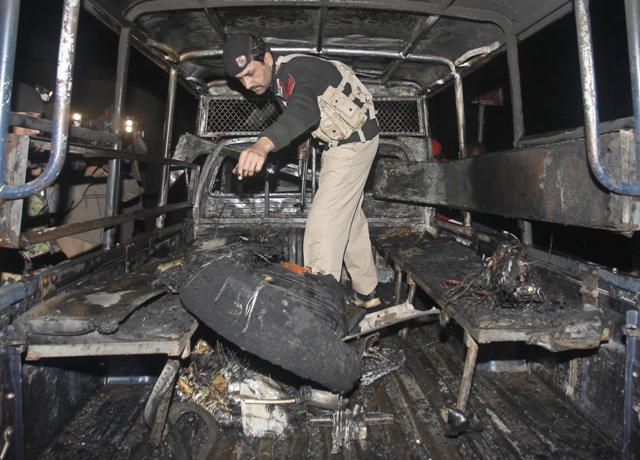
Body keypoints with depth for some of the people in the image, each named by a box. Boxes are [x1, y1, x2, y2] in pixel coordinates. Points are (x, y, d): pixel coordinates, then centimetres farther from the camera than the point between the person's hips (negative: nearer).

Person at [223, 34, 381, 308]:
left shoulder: (297, 70, -28)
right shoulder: (277, 82, 1)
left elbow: (304, 110, -50)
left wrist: (264, 144, -66)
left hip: (355, 140, -10)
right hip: (339, 142, 10)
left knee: (324, 220, -19)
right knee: (350, 218, 15)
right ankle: (366, 293, 27)